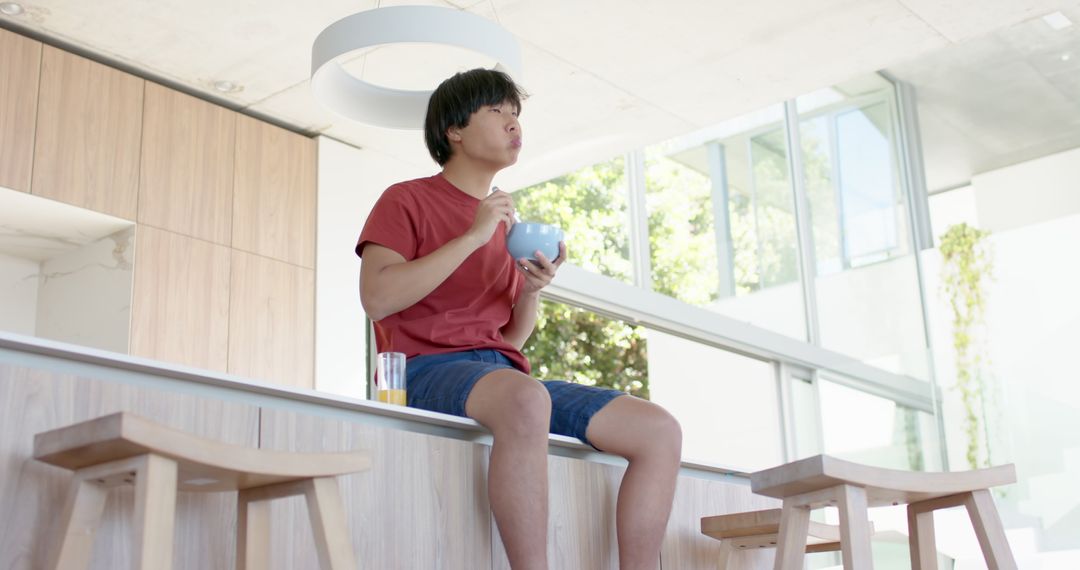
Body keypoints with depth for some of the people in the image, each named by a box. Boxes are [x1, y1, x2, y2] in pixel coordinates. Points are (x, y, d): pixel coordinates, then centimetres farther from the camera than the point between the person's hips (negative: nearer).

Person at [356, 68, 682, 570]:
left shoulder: (507, 224, 25)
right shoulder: (407, 200, 8)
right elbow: (376, 298, -10)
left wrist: (532, 290, 2)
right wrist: (473, 238, -10)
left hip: (505, 372, 7)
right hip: (431, 368, -6)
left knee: (659, 430, -12)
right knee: (525, 400, -42)